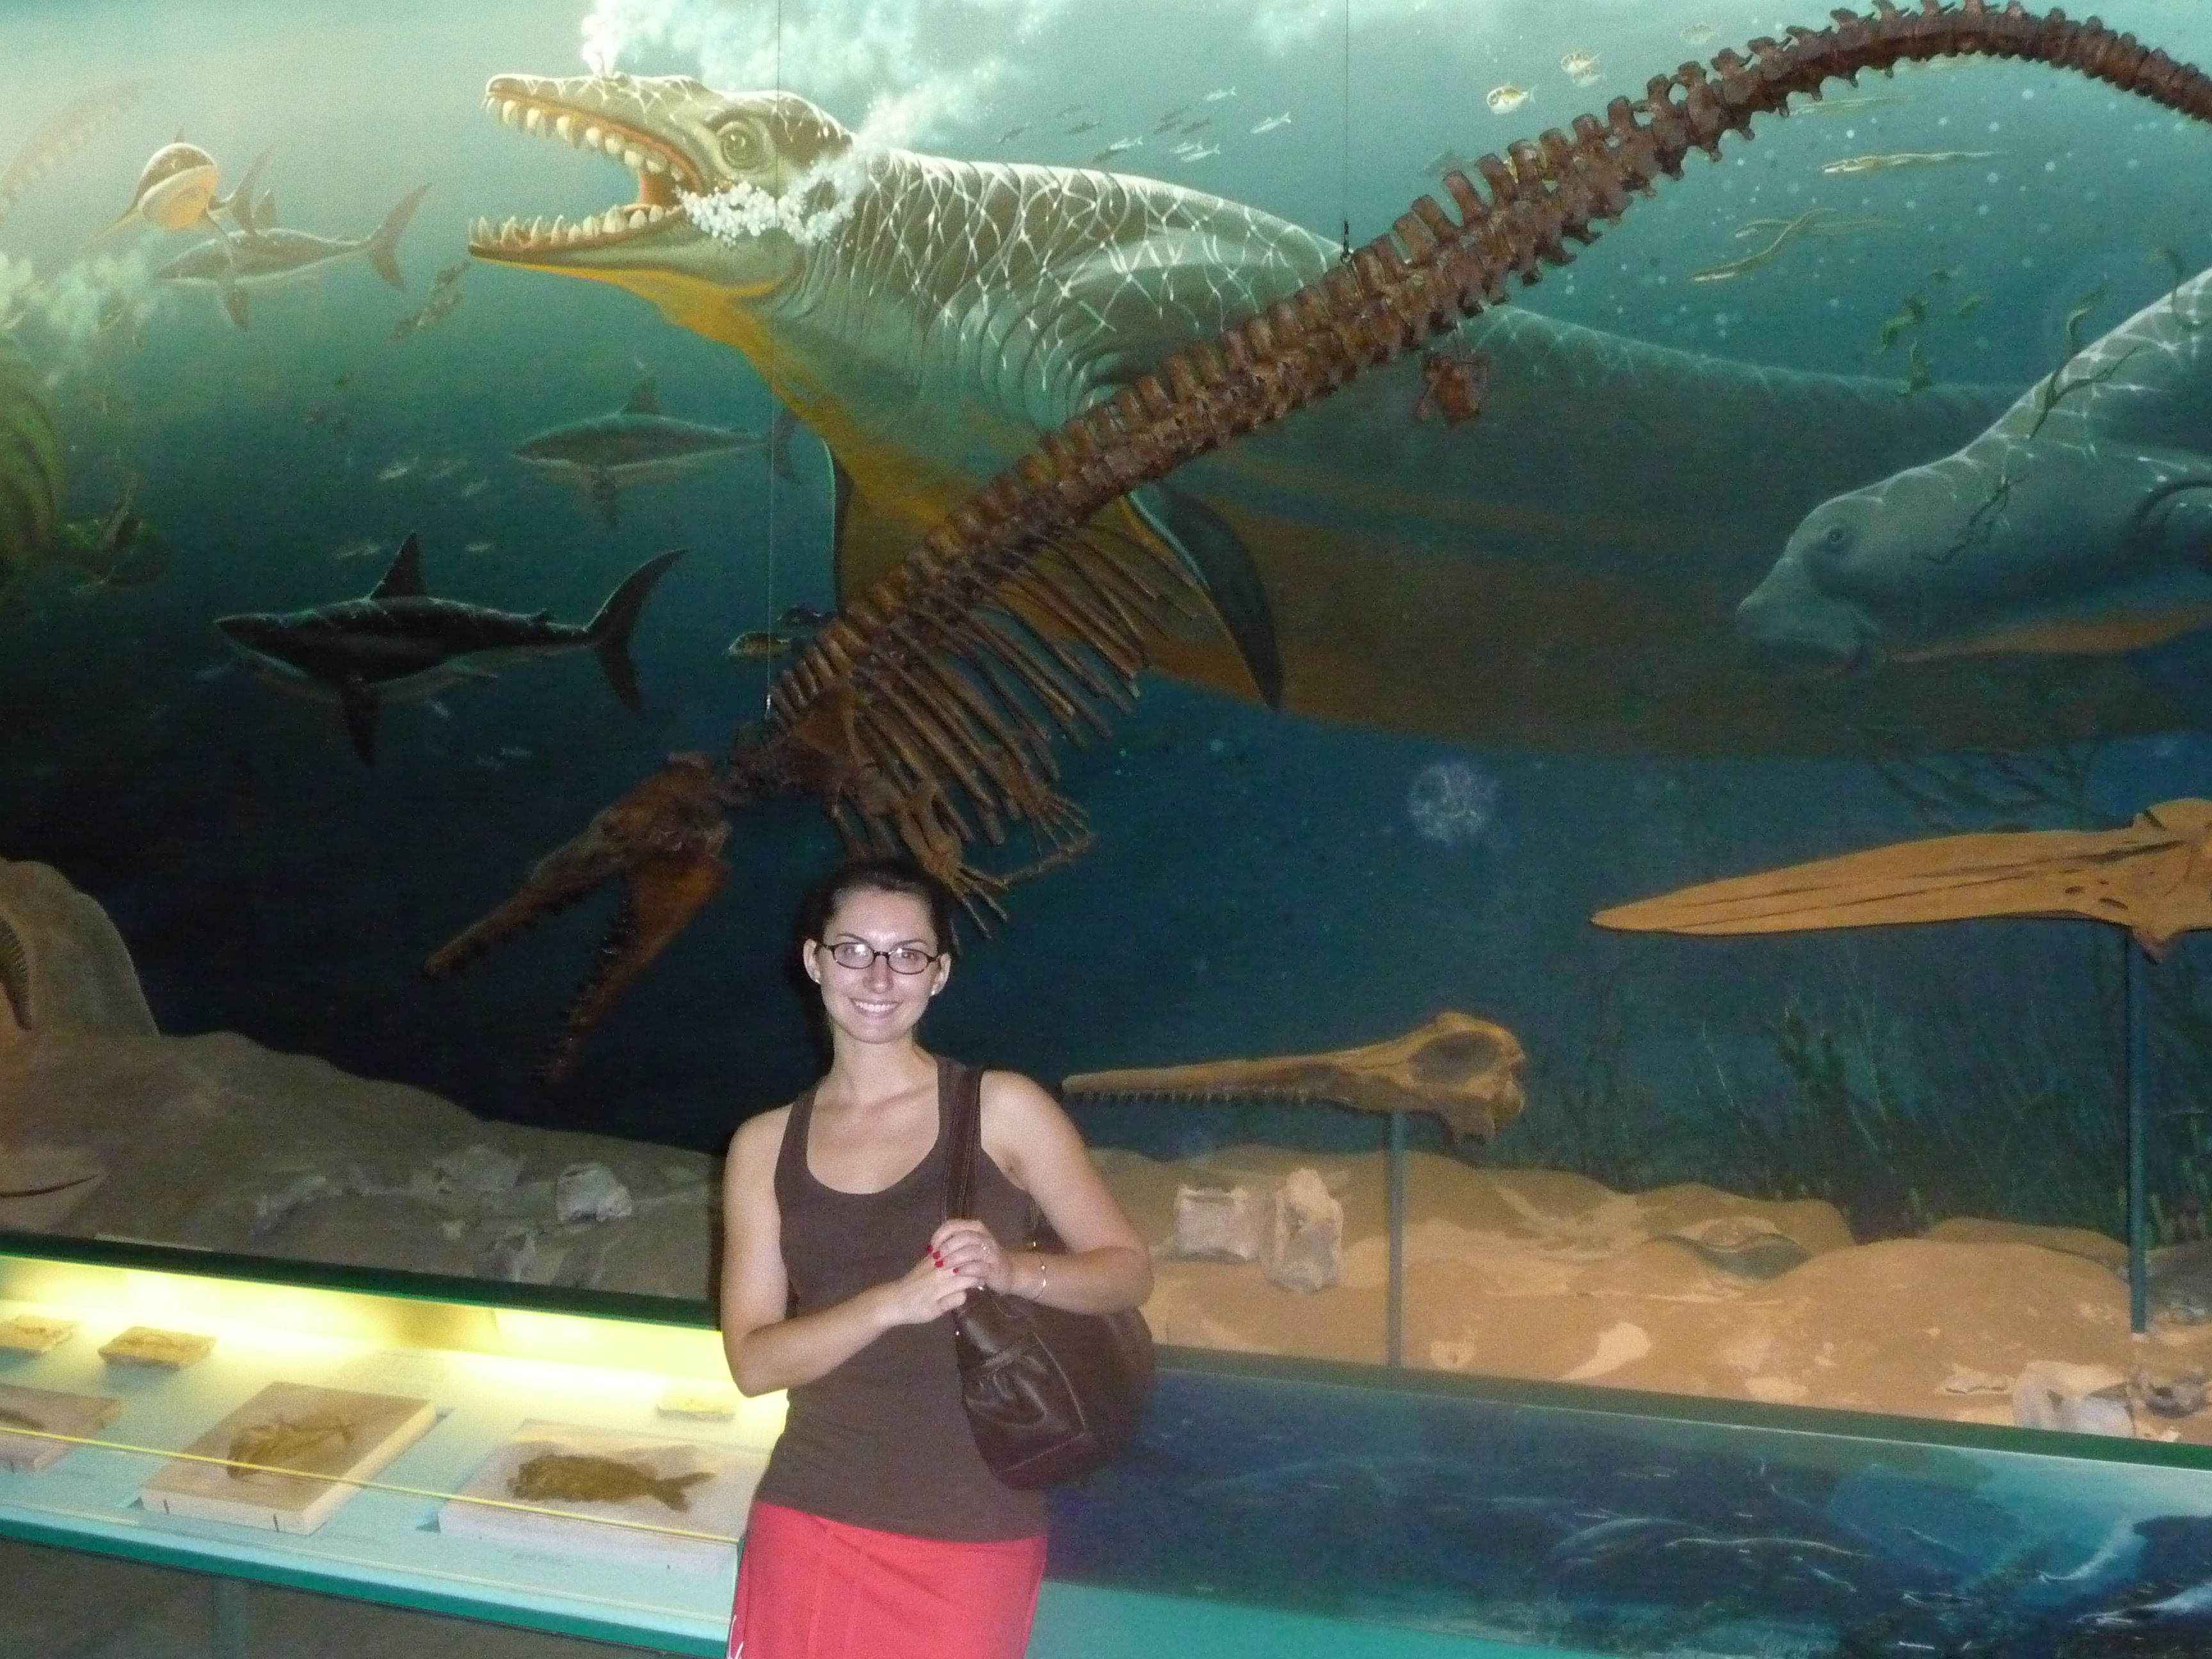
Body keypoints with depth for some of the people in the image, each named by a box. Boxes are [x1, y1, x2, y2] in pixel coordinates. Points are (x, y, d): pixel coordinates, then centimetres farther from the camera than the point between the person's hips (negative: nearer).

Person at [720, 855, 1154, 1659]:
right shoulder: (765, 1145, 4)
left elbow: (1129, 1269, 1)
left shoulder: (1003, 1109, -2)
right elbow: (753, 1360, -2)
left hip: (971, 1532, -2)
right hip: (810, 1521, 2)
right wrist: (896, 1301, -19)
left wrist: (1012, 1270, -19)